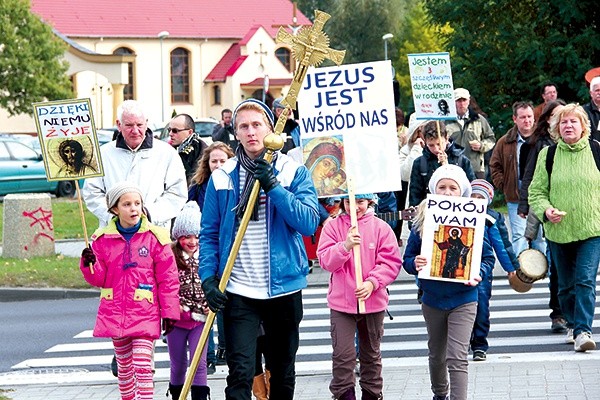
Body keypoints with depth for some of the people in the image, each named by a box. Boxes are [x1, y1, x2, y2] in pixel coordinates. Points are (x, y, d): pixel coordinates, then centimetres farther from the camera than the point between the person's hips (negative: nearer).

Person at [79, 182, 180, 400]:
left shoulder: (155, 237, -4)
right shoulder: (102, 239, 2)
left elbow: (168, 278, 0)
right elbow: (99, 279, 5)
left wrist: (169, 312, -1)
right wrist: (89, 265, -16)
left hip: (145, 314, -3)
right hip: (115, 313, 3)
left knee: (143, 365, -12)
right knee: (124, 366, 14)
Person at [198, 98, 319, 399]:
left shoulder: (294, 172, 0)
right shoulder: (221, 177, 3)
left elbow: (309, 223, -12)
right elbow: (209, 234, 5)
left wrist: (273, 187, -19)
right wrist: (208, 278, -7)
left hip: (283, 287, 1)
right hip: (238, 292, -1)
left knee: (283, 372, 15)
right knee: (240, 374, -12)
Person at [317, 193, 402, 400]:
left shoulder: (381, 227, -3)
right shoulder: (333, 227, -2)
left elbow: (391, 261, -6)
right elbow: (325, 261, -9)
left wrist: (372, 282, -20)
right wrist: (345, 246, -26)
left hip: (373, 301, 1)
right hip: (341, 302, -1)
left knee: (371, 353, 16)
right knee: (342, 353, -8)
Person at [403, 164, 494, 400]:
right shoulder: (422, 221, -4)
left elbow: (488, 257, 0)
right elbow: (408, 258, 1)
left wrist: (477, 274, -20)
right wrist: (415, 264, -22)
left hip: (463, 300, -3)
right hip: (432, 299, 3)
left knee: (457, 359, -12)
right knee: (437, 355, 21)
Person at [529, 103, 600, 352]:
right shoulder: (547, 155, 1)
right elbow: (536, 191, 3)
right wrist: (546, 210, -15)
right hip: (559, 231, 2)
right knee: (565, 284, 13)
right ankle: (572, 324, 33)